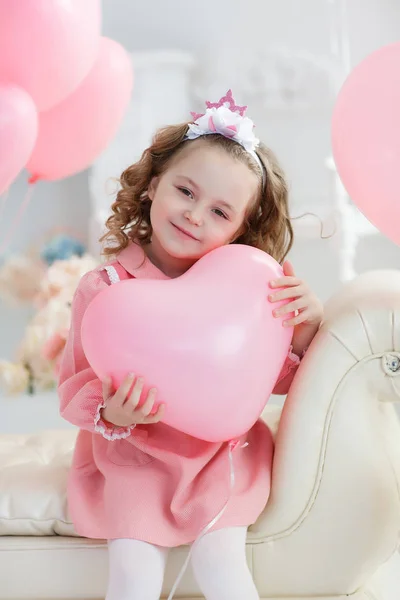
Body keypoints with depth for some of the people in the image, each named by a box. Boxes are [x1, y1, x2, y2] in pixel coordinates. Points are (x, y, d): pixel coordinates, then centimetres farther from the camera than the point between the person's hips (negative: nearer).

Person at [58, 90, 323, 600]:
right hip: (135, 457, -1)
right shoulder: (106, 288, -11)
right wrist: (111, 416, -29)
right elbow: (76, 389, -7)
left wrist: (306, 324, -17)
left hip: (221, 449, 1)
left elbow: (278, 379, 1)